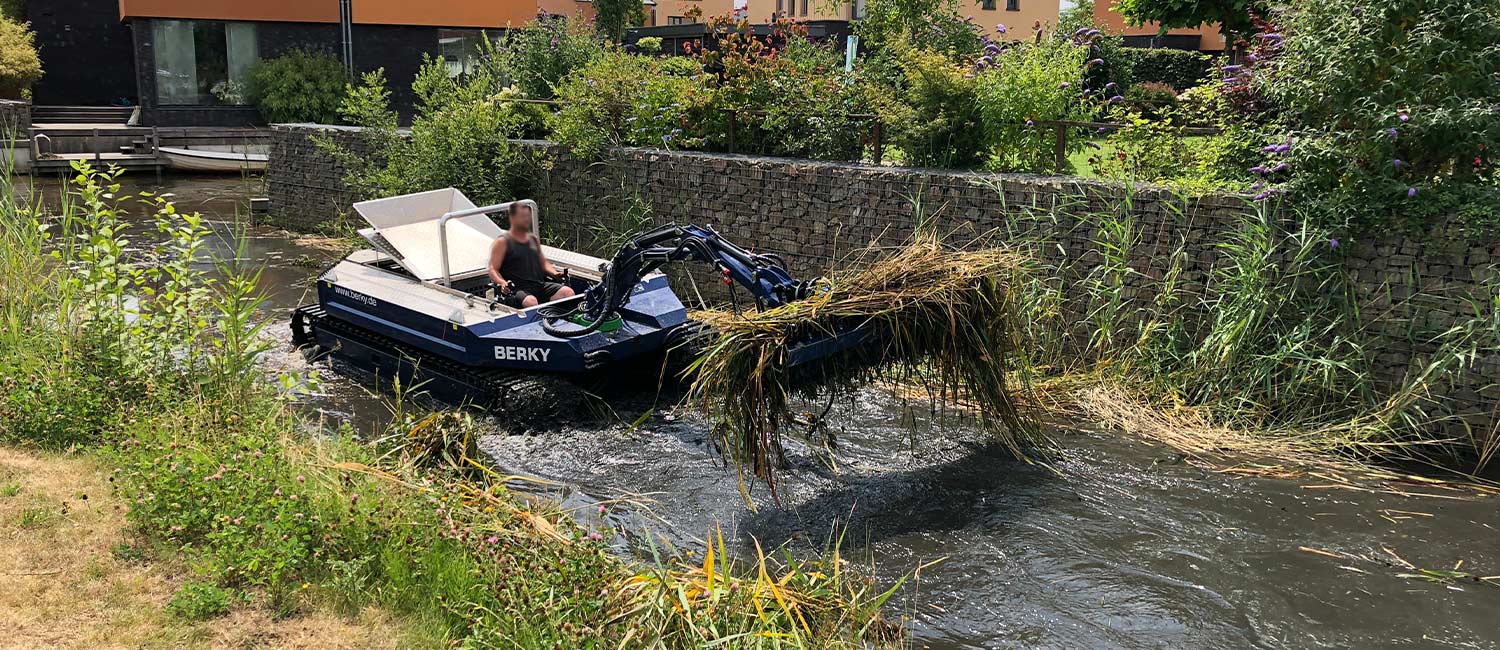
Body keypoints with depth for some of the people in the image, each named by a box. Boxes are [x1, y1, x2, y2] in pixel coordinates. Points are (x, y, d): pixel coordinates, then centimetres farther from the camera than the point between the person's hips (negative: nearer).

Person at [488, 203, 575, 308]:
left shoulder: (534, 239, 23)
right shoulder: (502, 242, 6)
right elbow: (493, 270, -1)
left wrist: (554, 273, 9)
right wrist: (502, 282, -21)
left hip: (540, 284, 6)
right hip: (517, 288, -5)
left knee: (568, 292, -20)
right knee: (530, 302, -40)